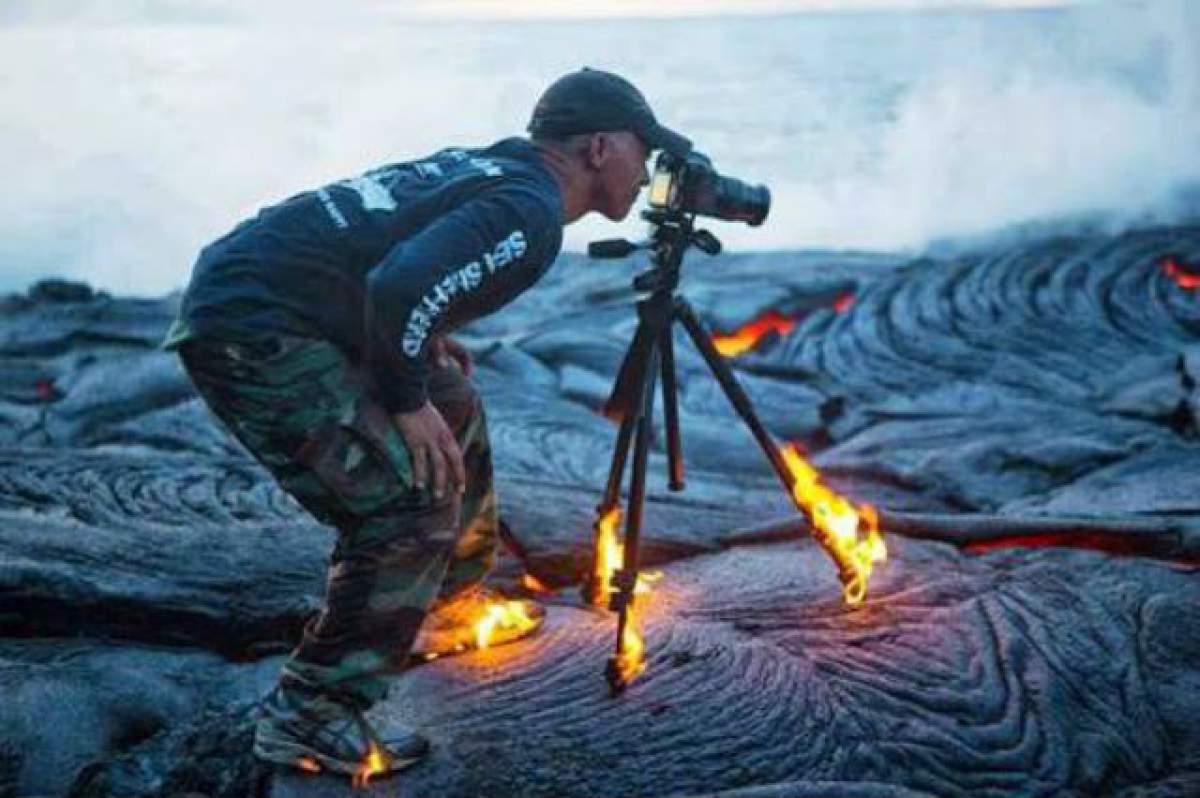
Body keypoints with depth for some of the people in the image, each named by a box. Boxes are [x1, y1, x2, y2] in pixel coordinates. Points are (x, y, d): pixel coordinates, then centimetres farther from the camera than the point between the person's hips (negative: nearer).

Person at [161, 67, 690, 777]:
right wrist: (407, 402, -14)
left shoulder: (485, 167, 14)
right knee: (411, 499, -11)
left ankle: (449, 607, 36)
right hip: (250, 330, -10)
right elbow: (399, 286, -28)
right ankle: (309, 717, -3)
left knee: (452, 410, 20)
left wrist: (422, 341, 14)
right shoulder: (529, 212, -15)